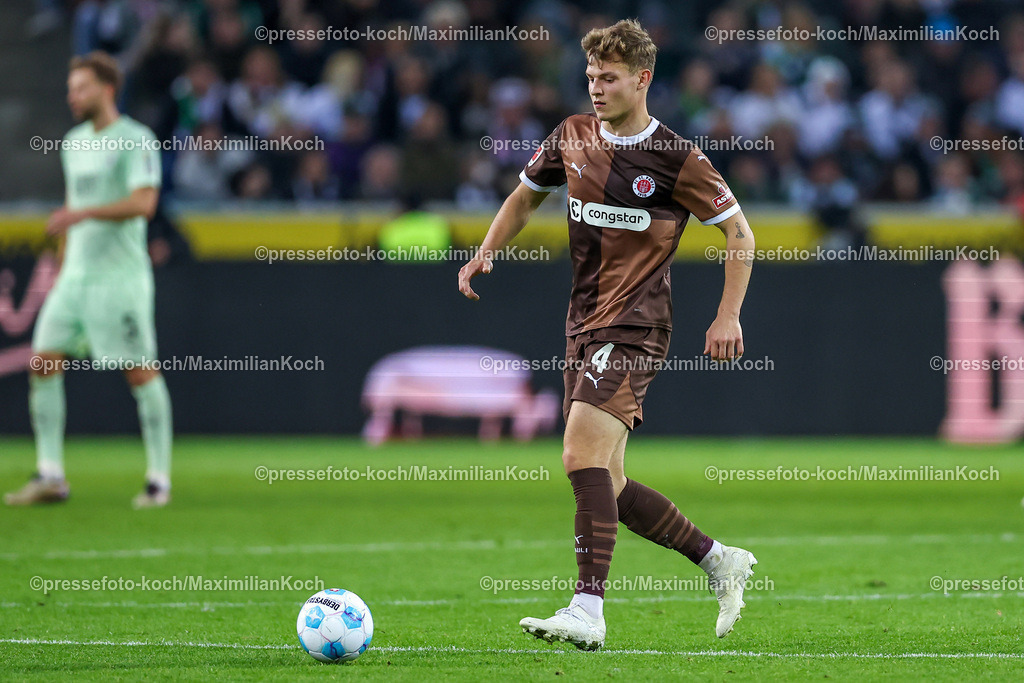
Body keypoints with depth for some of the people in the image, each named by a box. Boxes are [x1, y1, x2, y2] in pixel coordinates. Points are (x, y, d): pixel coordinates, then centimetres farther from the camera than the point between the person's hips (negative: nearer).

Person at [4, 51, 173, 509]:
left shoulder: (136, 140, -8)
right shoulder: (73, 143, 16)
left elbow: (143, 203, -20)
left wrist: (82, 213, -26)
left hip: (121, 276, -8)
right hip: (76, 274, 8)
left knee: (140, 371, -5)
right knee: (43, 364, -1)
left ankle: (159, 479, 2)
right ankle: (50, 476, 2)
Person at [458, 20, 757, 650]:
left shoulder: (676, 159, -7)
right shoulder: (573, 137, 9)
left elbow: (740, 232, 0)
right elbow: (526, 196, 24)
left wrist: (728, 316, -8)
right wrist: (487, 252, 8)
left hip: (636, 327, -7)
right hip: (585, 325, 7)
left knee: (583, 454, -23)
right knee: (606, 485, 7)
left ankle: (589, 610, -27)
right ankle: (721, 561, 23)